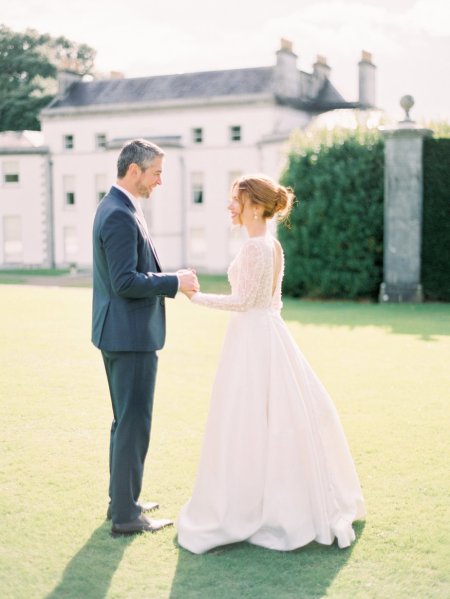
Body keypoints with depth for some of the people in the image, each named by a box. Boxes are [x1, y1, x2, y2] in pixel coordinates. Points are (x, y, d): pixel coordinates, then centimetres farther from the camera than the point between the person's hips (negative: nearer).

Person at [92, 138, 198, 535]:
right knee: (134, 424, -2)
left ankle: (122, 500, 31)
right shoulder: (121, 216, -19)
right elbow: (125, 282, -24)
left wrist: (169, 279, 9)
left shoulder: (115, 207, 13)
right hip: (131, 335, -11)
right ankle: (125, 515, 8)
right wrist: (174, 282, -16)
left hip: (122, 333, 11)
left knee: (126, 422, 19)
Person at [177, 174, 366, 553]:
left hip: (252, 338, -9)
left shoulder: (256, 247, -17)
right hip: (269, 333, 10)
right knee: (282, 420, 16)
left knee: (246, 426, -2)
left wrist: (197, 297, -12)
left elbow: (243, 301, -19)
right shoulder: (273, 245, 11)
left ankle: (235, 515, 8)